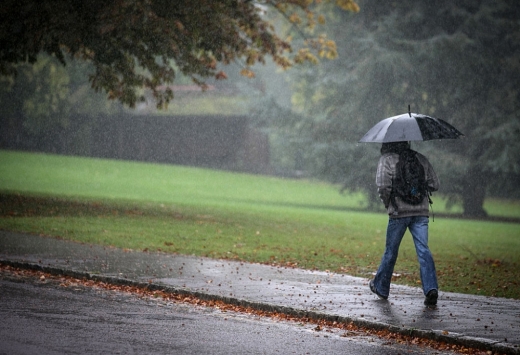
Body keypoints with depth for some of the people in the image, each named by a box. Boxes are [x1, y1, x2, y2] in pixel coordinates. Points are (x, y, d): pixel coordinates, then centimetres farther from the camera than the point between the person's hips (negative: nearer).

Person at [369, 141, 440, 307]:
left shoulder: (387, 159, -2)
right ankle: (431, 288, -19)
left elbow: (383, 186, -13)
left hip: (399, 212, -2)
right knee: (423, 250, -3)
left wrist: (388, 203, 3)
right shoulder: (421, 159, 11)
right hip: (421, 212, 3)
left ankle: (381, 287, 26)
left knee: (391, 251, 11)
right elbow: (434, 184, 9)